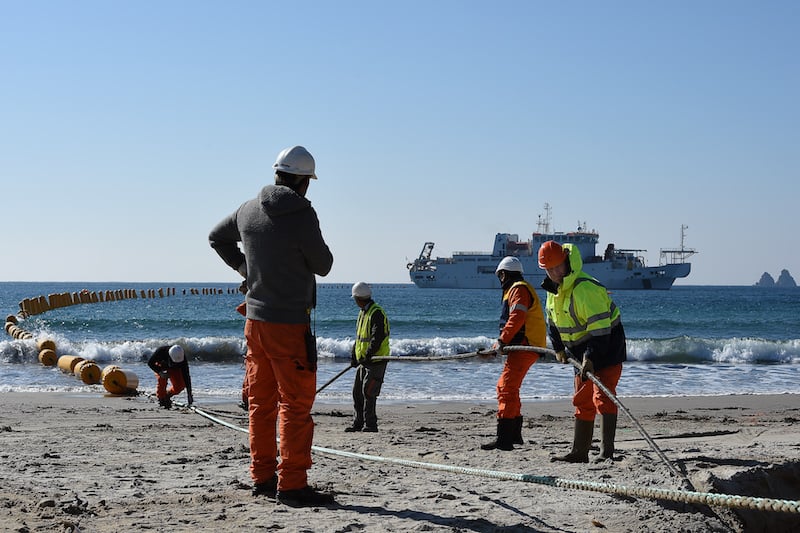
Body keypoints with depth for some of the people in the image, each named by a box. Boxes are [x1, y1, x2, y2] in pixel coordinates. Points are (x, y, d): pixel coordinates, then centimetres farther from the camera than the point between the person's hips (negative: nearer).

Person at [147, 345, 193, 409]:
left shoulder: (182, 358, -36)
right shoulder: (160, 351, -39)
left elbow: (186, 375, -33)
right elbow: (150, 363, -22)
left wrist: (189, 394, -35)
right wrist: (160, 372, -37)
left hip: (175, 368, 1)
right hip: (161, 367, -1)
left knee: (180, 385, -18)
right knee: (161, 383, -26)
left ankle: (167, 395, 10)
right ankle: (161, 399, -1)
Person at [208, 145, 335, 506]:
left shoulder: (249, 210, 6)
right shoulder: (301, 214, -16)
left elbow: (216, 237, 23)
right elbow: (323, 266, -8)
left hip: (255, 320, 7)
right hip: (289, 324, -7)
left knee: (261, 402, 14)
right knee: (296, 405, -2)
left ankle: (262, 477, 21)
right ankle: (291, 485, -2)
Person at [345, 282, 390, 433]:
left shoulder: (376, 313, -15)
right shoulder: (363, 313, 16)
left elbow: (378, 337, -23)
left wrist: (368, 355, -26)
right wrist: (354, 355, 17)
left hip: (376, 360, -10)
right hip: (363, 360, 10)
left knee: (368, 392, -10)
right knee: (357, 392, 10)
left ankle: (370, 424, -6)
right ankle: (358, 423, 17)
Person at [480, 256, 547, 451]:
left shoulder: (518, 289, -7)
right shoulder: (517, 289, 27)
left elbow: (517, 318, -20)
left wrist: (502, 341, -20)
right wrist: (499, 345, 21)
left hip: (524, 347, -11)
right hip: (524, 347, 11)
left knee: (507, 389, -17)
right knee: (505, 387, 20)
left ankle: (504, 439, -24)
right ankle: (514, 434, 28)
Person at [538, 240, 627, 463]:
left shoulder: (584, 288, -26)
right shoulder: (553, 287, 5)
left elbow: (600, 327, -31)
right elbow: (553, 320, 21)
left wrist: (590, 358, -34)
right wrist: (558, 348, 16)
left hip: (606, 346, -9)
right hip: (582, 350, 9)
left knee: (602, 397, -18)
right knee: (582, 403, 12)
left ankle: (607, 452, -20)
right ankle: (579, 452, 19)